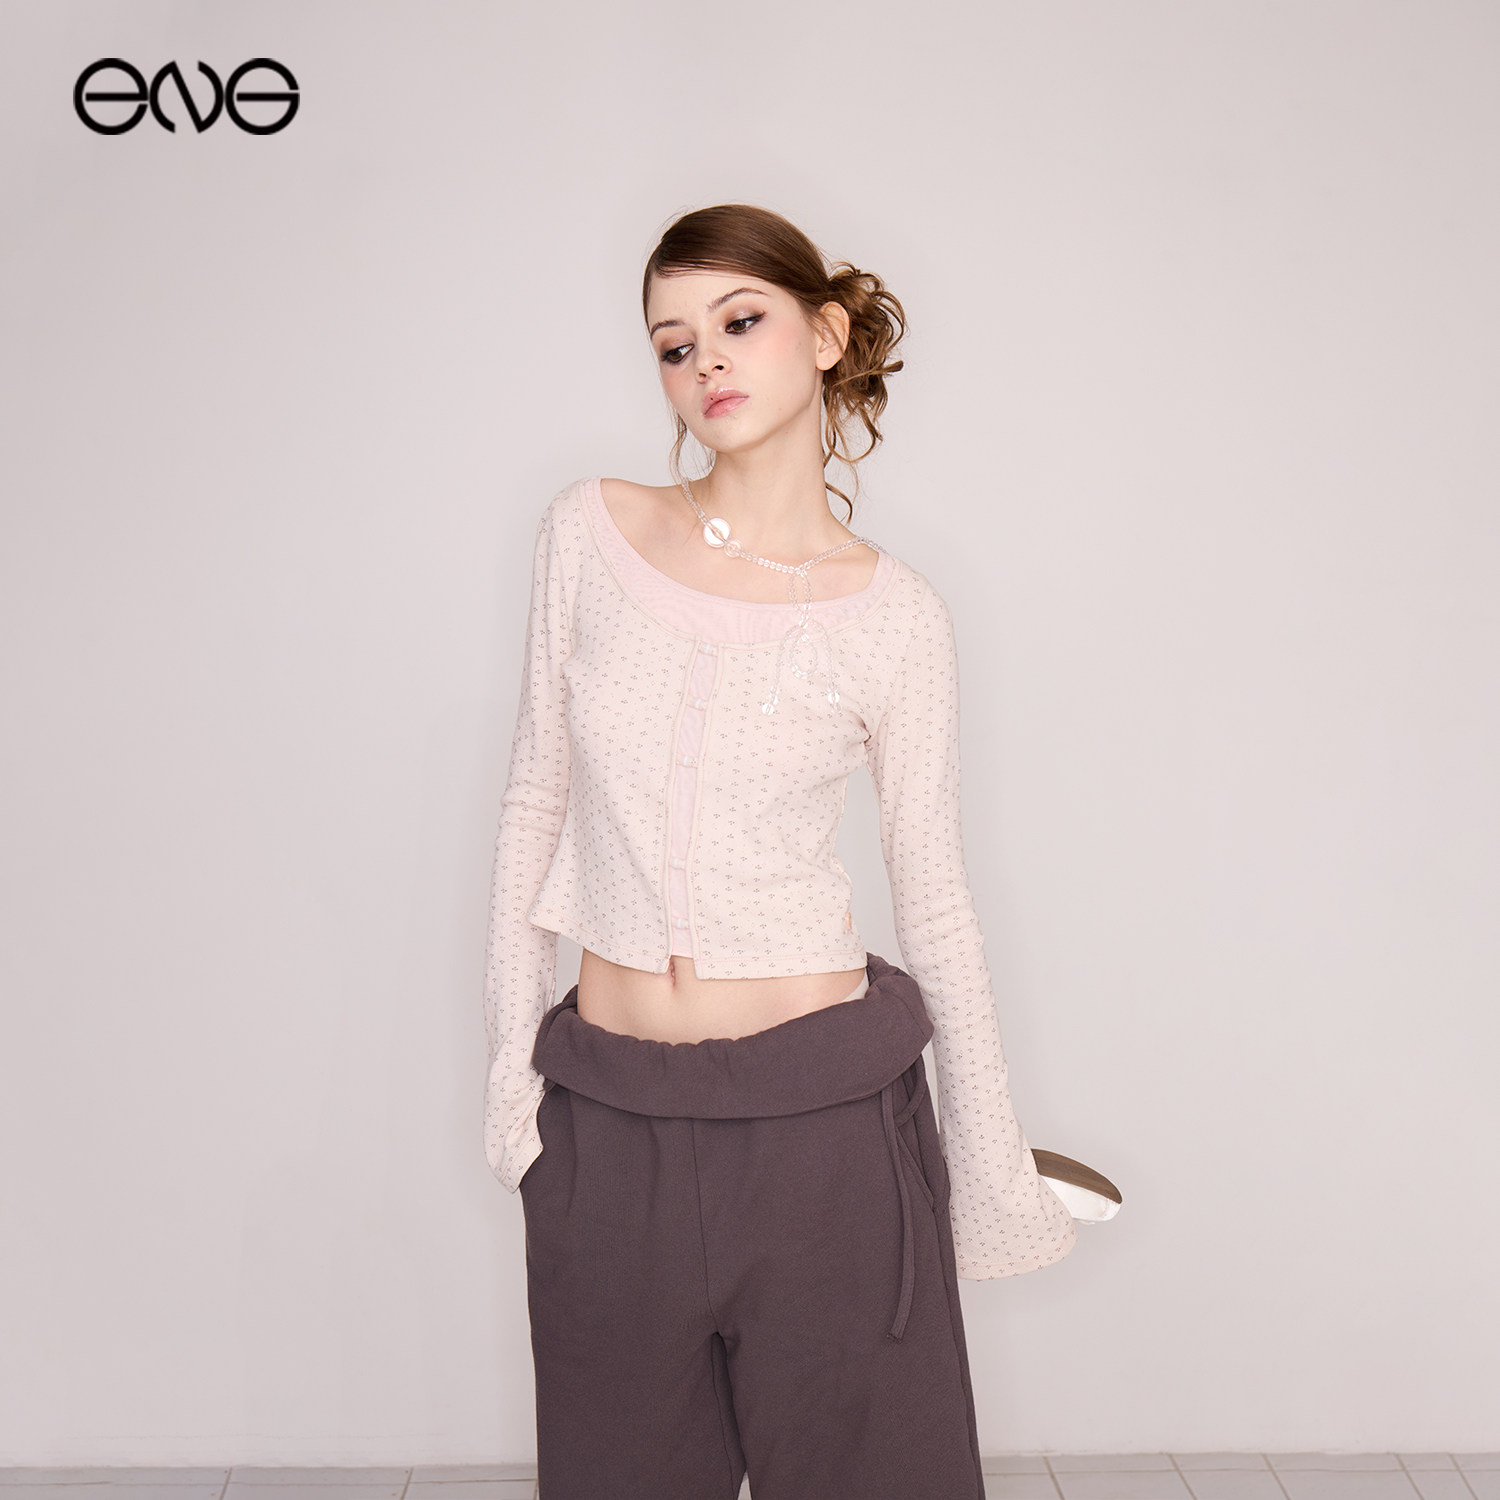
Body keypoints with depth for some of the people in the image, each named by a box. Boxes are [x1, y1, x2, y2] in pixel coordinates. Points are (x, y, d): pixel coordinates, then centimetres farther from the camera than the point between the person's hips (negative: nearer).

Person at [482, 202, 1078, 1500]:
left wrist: (995, 1168, 6)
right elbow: (538, 793, 6)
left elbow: (934, 894, 2)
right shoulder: (589, 532, 0)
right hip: (607, 1121, 2)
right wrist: (511, 1053, 3)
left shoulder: (893, 613, -5)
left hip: (824, 1113, -2)